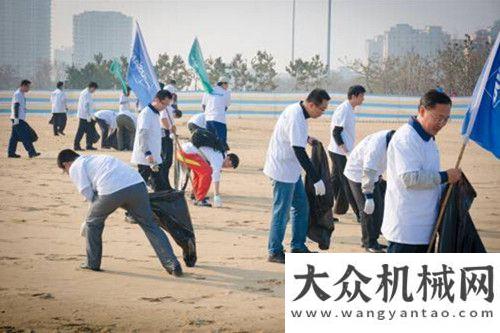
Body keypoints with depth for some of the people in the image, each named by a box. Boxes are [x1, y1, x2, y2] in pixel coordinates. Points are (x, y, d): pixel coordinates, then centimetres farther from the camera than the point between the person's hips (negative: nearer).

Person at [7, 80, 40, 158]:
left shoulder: (22, 94, 17)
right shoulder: (17, 94, -13)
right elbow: (16, 107, -18)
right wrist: (16, 118, -22)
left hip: (21, 119, 10)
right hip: (18, 119, -10)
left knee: (15, 137, 10)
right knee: (25, 136, -10)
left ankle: (11, 153, 13)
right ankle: (31, 153, -11)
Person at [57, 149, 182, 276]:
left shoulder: (75, 168, 18)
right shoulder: (94, 158, 41)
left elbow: (88, 194, 9)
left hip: (111, 190, -6)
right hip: (137, 184, 6)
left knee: (93, 222, 20)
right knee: (150, 226, 11)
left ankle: (92, 263, 28)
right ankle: (172, 264, 4)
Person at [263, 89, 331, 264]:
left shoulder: (296, 109, 5)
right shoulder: (296, 118, -26)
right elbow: (299, 152, -31)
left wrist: (306, 138, 7)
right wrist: (316, 179, -30)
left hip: (291, 170, 10)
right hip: (283, 170, -10)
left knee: (301, 206, 16)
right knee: (281, 211, -2)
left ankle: (298, 247, 24)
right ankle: (275, 252, 7)